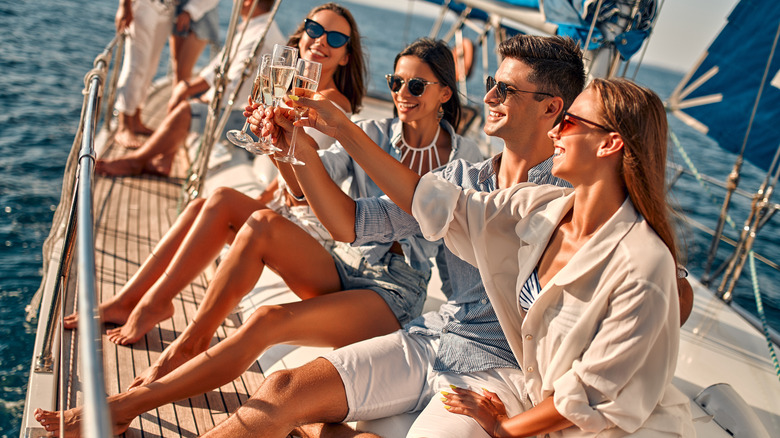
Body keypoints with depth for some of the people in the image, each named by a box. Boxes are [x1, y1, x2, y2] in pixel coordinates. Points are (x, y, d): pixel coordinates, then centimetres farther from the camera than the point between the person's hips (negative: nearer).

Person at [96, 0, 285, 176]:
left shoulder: (259, 39, -23)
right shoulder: (250, 30, 12)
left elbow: (233, 90, -27)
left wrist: (201, 101, -13)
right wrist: (188, 87, 7)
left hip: (246, 116, -11)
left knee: (185, 111, -21)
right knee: (180, 93, 10)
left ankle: (135, 161, -3)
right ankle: (164, 161, 6)